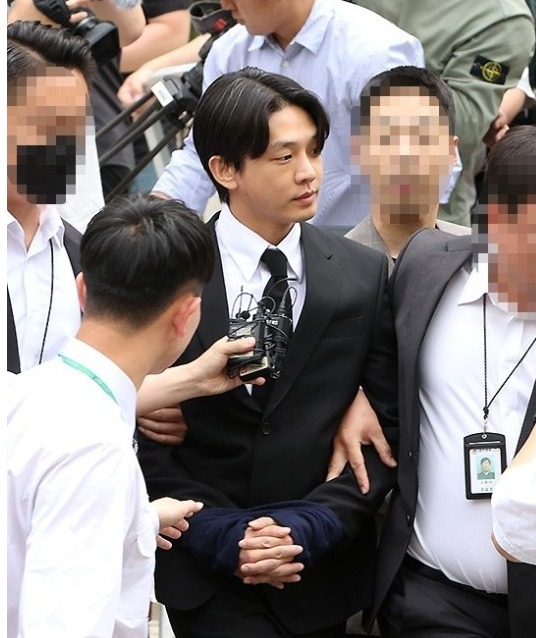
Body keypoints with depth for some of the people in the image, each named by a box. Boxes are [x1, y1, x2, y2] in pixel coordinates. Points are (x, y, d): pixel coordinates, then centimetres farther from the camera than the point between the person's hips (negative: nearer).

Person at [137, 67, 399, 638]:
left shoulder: (366, 276, 2)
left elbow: (388, 431, 1)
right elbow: (141, 434, -4)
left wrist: (309, 526, -10)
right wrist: (218, 533, -12)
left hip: (320, 567, 2)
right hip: (205, 567, -2)